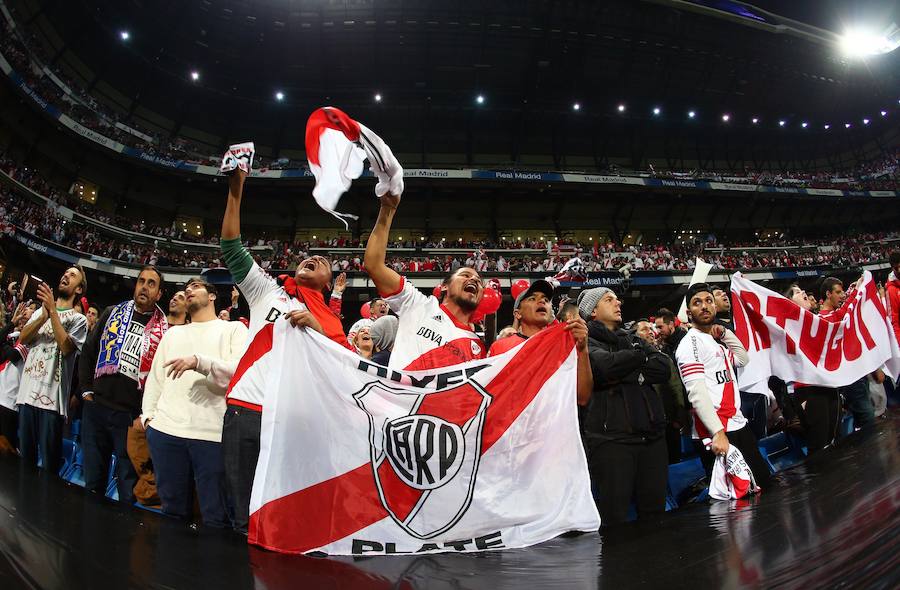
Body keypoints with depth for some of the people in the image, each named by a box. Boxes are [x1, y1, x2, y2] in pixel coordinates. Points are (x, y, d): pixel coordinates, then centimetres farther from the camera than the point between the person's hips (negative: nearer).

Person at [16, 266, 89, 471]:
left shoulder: (78, 319, 4)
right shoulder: (40, 311, 18)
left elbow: (66, 347, -12)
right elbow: (23, 339, 4)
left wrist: (53, 311, -13)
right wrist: (44, 316, -12)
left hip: (52, 397, -4)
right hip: (27, 393, 5)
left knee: (49, 463, -2)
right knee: (25, 458, 11)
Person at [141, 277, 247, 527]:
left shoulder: (234, 329, 8)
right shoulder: (173, 332, 23)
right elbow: (155, 377, 20)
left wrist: (199, 361, -20)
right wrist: (147, 413, 7)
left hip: (214, 433, -4)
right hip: (165, 430, 5)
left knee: (217, 517, -1)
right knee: (174, 511, 13)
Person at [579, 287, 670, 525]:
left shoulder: (632, 339, 21)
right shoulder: (587, 341, 2)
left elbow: (663, 369, 6)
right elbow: (607, 366, -19)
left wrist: (627, 374, -9)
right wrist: (641, 354, -1)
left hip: (651, 434, 6)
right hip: (611, 437, -6)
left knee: (655, 513, 10)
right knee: (615, 519, -3)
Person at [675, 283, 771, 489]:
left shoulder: (716, 341, 17)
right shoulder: (691, 343, -11)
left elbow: (743, 359, 31)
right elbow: (697, 393, -19)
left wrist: (725, 333, 17)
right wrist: (718, 433, -26)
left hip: (738, 425, 9)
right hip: (715, 434, -9)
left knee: (763, 483, 13)